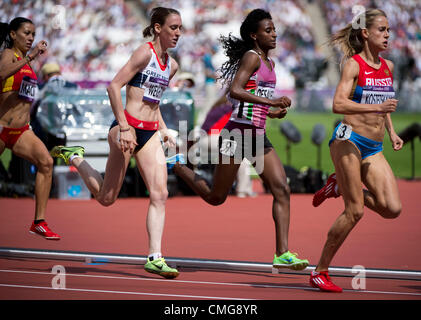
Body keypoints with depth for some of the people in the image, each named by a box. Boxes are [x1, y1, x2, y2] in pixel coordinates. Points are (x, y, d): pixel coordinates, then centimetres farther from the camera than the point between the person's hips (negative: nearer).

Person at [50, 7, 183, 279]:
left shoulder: (171, 65, 14)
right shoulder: (145, 53, -10)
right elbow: (114, 86, -16)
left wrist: (163, 130, 16)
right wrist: (124, 128, -20)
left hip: (150, 134, 7)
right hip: (128, 128, -7)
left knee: (160, 194, -7)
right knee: (106, 198, 3)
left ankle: (155, 257, -9)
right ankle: (75, 157, 28)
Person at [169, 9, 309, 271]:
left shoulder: (269, 63, 16)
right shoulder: (252, 56, -11)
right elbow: (234, 91, -25)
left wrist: (273, 113, 9)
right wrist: (271, 102, -29)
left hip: (258, 136, 8)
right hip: (238, 134, -8)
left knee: (282, 189, -7)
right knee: (216, 197, 4)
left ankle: (282, 254, -10)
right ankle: (177, 165, 28)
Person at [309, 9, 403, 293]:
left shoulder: (388, 66, 13)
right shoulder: (354, 64, -7)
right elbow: (339, 104, -19)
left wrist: (391, 131, 18)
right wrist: (377, 108, -27)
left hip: (374, 149, 6)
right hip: (349, 140, -6)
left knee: (392, 209, -9)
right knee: (355, 212, -10)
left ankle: (340, 187, 15)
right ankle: (320, 272, 4)